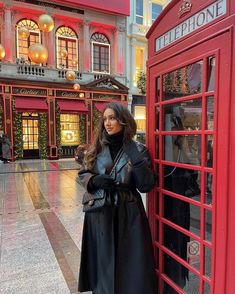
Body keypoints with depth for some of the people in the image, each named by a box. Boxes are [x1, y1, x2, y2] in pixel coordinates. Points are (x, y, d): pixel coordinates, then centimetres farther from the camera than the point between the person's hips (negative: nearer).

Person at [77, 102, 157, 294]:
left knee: (129, 261, 9)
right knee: (103, 260, 15)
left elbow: (146, 186, -10)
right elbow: (82, 175, 8)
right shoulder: (97, 148, 4)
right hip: (100, 213, 3)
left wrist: (136, 159, -23)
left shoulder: (138, 150, -5)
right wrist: (94, 180, -13)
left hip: (128, 214, -2)